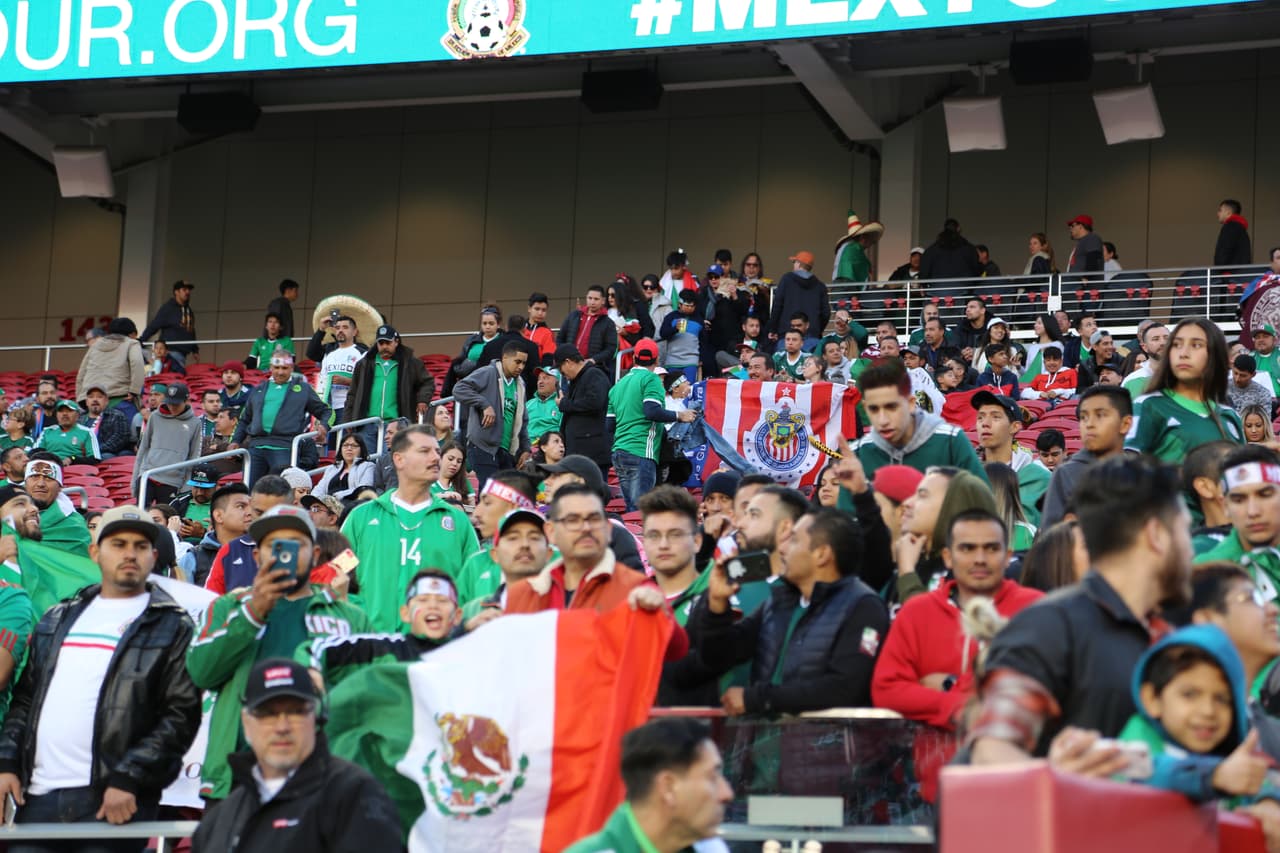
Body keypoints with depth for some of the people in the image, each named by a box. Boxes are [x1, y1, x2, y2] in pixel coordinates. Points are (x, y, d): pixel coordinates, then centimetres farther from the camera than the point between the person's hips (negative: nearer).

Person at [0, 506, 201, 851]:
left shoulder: (172, 626, 3)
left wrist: (128, 778, -14)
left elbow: (182, 715, -5)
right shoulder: (59, 619, 20)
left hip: (111, 800, -5)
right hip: (37, 796, 5)